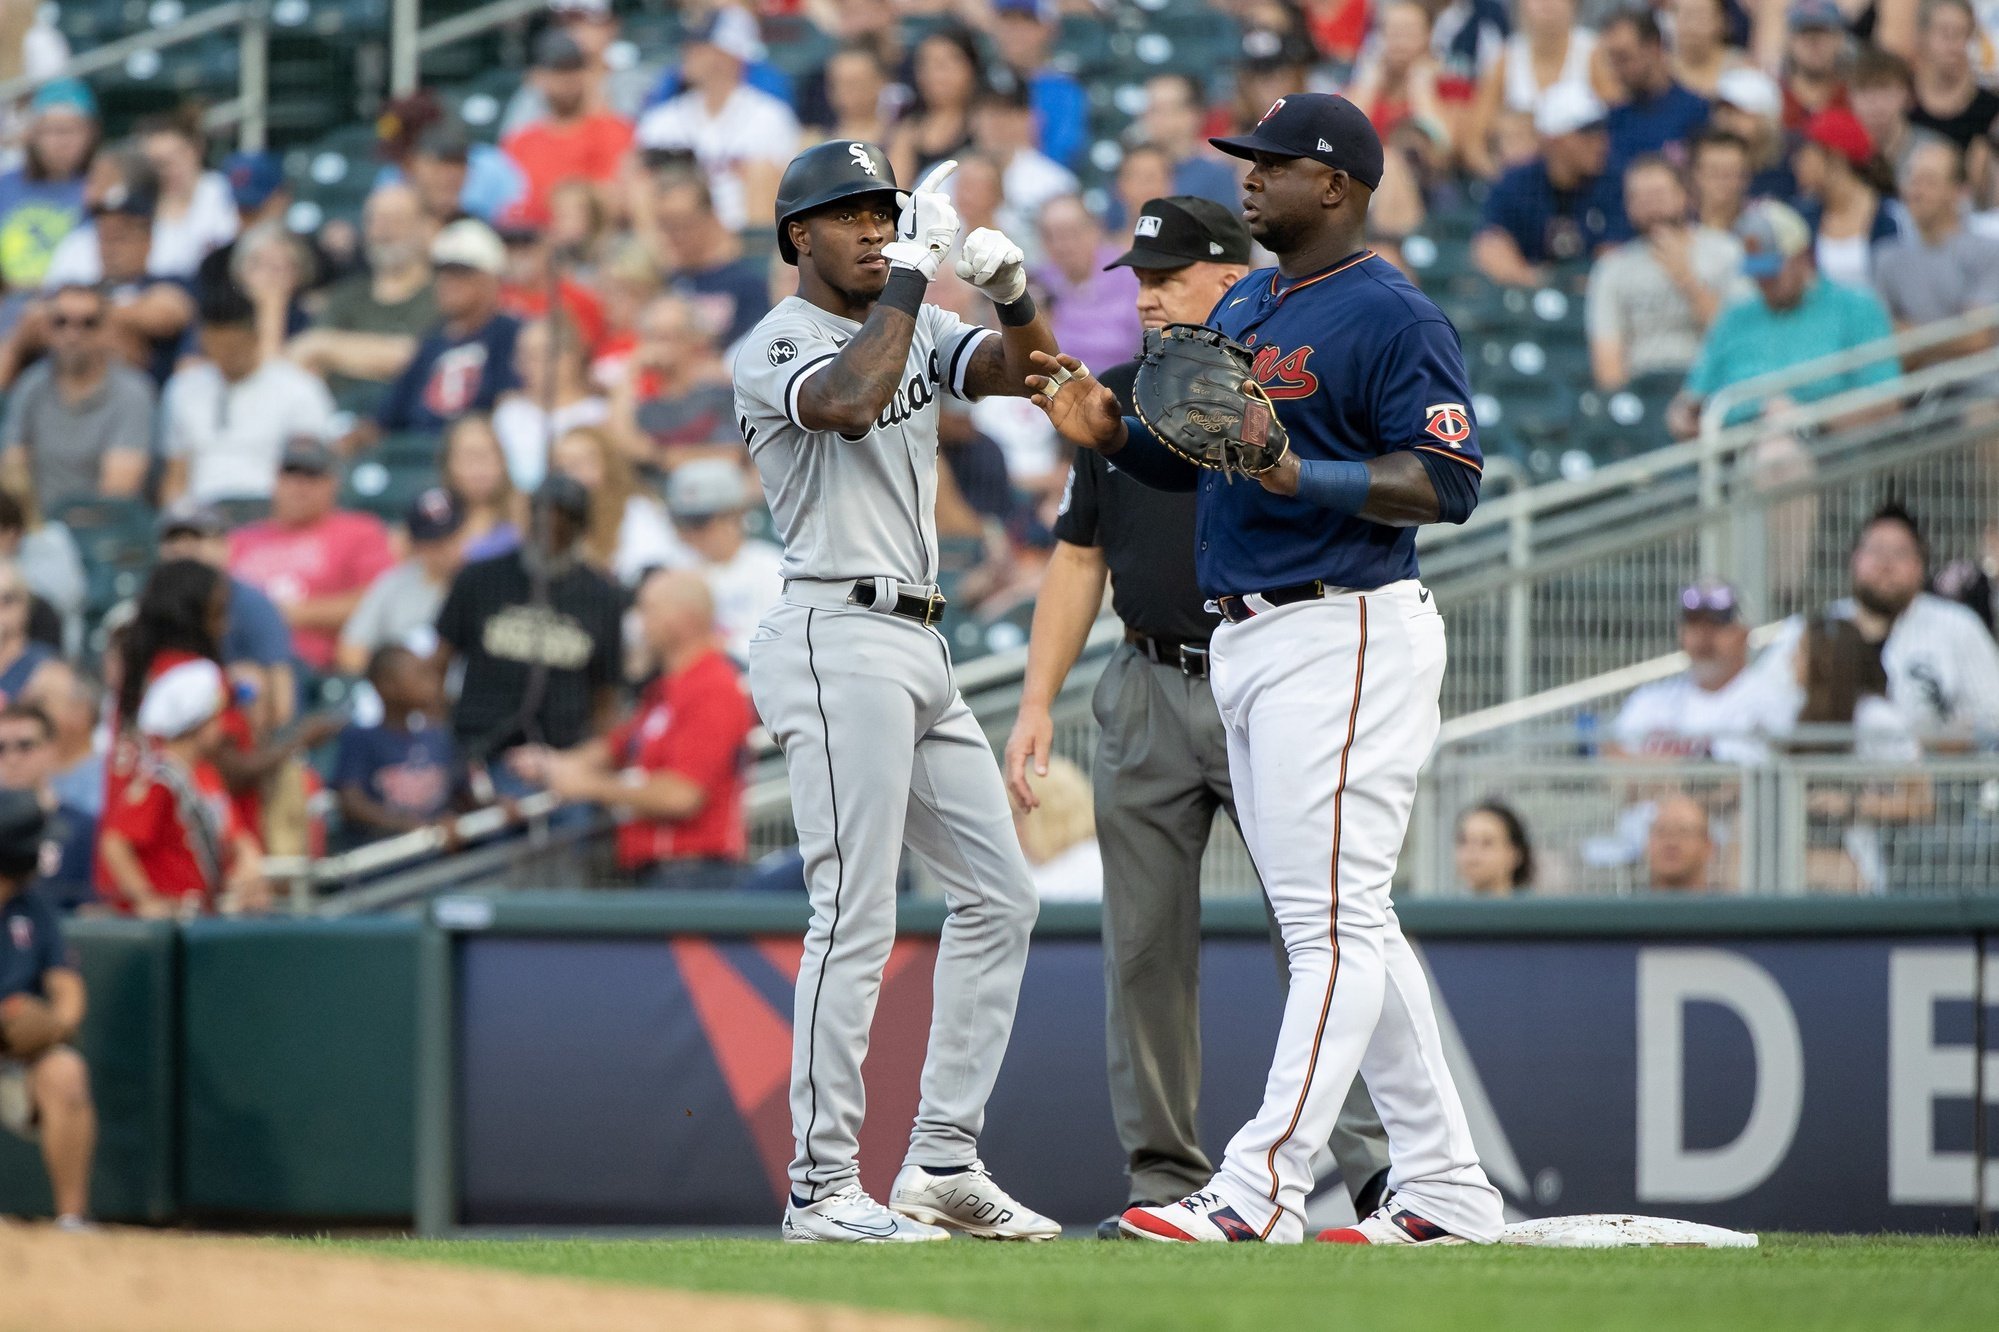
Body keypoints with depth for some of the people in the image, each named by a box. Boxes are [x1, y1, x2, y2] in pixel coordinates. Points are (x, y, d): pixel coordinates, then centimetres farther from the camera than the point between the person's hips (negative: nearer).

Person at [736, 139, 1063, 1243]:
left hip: (918, 651, 9)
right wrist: (913, 274, -21)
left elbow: (1029, 374, 8)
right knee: (855, 914, -12)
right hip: (838, 641, -9)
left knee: (998, 896, 10)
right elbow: (847, 403, -27)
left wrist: (1010, 293, -11)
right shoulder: (775, 348, -6)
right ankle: (822, 1187, -11)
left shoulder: (915, 333, 18)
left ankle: (942, 1166, 13)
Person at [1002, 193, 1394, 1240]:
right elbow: (1079, 559, 15)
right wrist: (1037, 704, 8)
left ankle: (1376, 1161, -9)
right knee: (1143, 948, 3)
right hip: (1147, 696, 5)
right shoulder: (1118, 401, 12)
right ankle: (1166, 1181, 10)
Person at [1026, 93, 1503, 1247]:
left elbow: (1450, 482, -17)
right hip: (1247, 641, 10)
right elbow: (1181, 459, 22)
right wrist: (1107, 430, 1)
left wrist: (1297, 475, -26)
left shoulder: (1394, 317, -10)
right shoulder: (1245, 307, 17)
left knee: (1334, 924, -10)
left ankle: (1262, 1191, -17)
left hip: (1347, 636, -10)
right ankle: (1444, 1188, 16)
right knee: (1349, 931, 12)